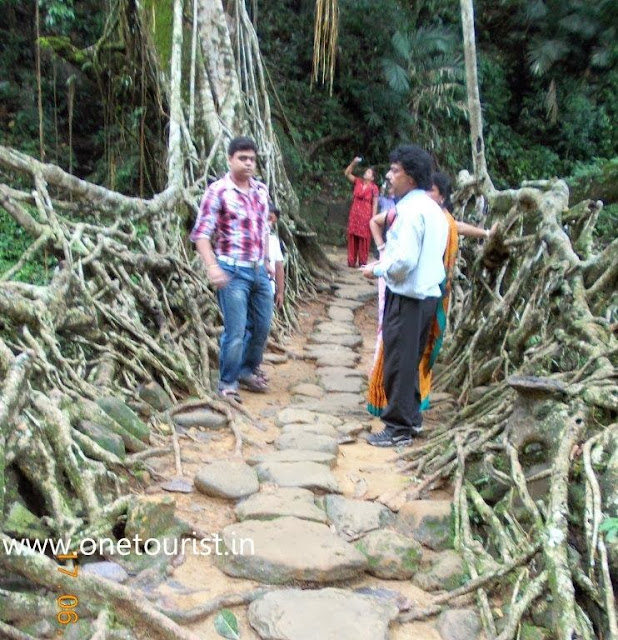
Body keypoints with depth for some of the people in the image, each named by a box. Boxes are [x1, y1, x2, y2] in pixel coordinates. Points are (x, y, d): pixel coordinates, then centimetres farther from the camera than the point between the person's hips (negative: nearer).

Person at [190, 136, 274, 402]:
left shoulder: (261, 190, 9)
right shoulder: (218, 191, -9)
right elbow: (201, 233, -12)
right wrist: (212, 266, -23)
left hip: (259, 271, 7)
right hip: (233, 272, -6)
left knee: (262, 326, 14)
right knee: (235, 331, -4)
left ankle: (247, 371, 35)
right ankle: (228, 383, 15)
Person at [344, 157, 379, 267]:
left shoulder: (374, 188, -5)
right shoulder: (358, 182, 7)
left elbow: (375, 204, -6)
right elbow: (347, 173, 6)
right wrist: (354, 162, -6)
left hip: (366, 216, -4)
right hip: (354, 214, 4)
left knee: (364, 239, 1)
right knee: (352, 238, 5)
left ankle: (363, 262, 9)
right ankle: (351, 261, 11)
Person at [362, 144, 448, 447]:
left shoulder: (412, 210, -18)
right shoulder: (432, 209, 13)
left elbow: (404, 261, -23)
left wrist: (377, 270, -7)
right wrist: (386, 260, 13)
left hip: (407, 299, -10)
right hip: (426, 294, 10)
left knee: (398, 363, 0)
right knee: (409, 361, 19)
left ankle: (399, 428, 10)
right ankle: (411, 417, 31)